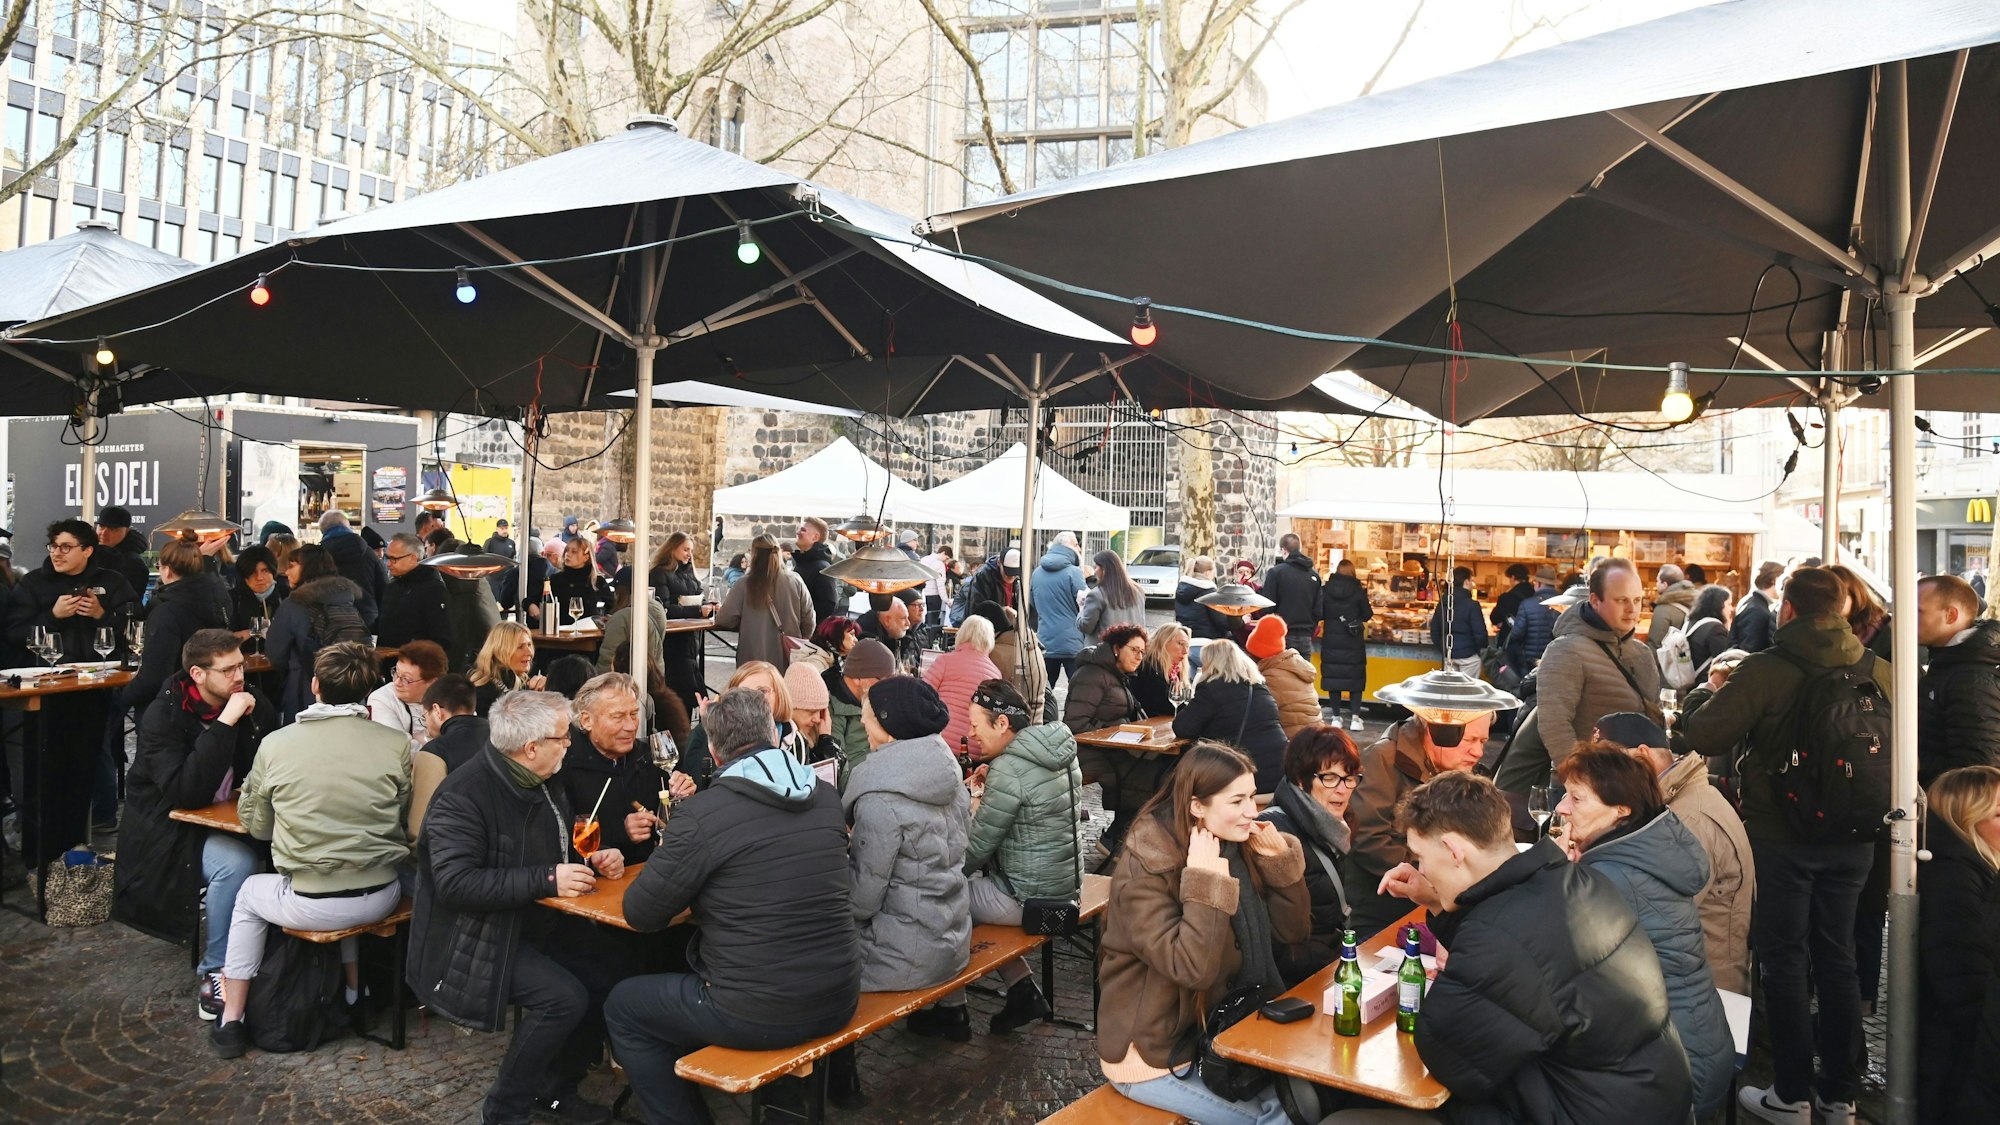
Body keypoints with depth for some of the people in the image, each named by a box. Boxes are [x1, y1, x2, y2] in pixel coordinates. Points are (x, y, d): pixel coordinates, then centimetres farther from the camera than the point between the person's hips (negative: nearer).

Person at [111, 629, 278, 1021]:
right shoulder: (163, 716, -16)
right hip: (170, 829, -5)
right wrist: (224, 724, -32)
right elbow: (185, 792, -29)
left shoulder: (254, 704, -1)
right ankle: (213, 972, -14)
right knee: (236, 863, -32)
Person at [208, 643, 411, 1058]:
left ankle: (231, 1020, 35)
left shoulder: (276, 744, -9)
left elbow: (255, 825, 5)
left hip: (309, 906, -1)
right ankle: (354, 993, 45)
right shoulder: (396, 744, -9)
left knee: (249, 894, 32)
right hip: (380, 898, 2)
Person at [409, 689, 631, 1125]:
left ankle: (556, 1087, 11)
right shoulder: (463, 795, -22)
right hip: (477, 936, -8)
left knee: (612, 969, -8)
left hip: (535, 920, 8)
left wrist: (595, 861, -2)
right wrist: (546, 880, -30)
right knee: (563, 996, -25)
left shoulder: (545, 785, 6)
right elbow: (456, 882, -29)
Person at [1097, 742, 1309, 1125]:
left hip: (1215, 1029, 7)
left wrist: (1279, 858, -12)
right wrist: (1207, 881, -33)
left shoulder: (1238, 846, -2)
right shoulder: (1145, 871, -23)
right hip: (1152, 1053, -7)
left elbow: (1293, 931, 0)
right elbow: (1192, 969, -32)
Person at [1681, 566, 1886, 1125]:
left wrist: (1699, 696, 0)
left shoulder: (1765, 670, -19)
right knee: (1837, 958, 16)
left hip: (1781, 838, -4)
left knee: (1784, 959, 7)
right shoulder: (1878, 671, -4)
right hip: (1852, 839, 4)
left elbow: (1704, 734, -20)